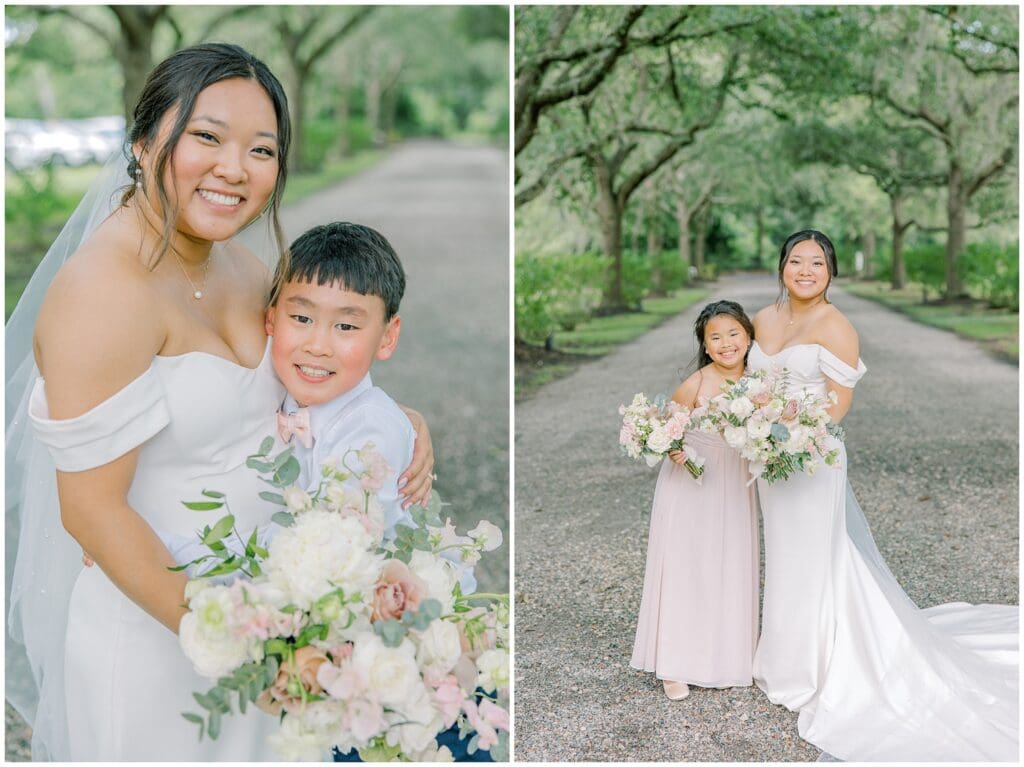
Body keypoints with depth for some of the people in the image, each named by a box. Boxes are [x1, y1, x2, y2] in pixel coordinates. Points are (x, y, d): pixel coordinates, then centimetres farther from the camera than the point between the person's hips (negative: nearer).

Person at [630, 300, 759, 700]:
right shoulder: (695, 386, -17)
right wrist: (673, 451, -27)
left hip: (735, 488, 4)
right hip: (690, 486, -4)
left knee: (731, 570, 11)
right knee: (683, 568, 1)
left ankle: (726, 657, 26)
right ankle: (676, 665, 12)